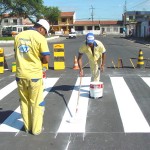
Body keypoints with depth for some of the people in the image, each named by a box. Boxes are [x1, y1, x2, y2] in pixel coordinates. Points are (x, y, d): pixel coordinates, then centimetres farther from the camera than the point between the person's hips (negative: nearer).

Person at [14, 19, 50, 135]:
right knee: (37, 103, 9)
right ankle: (36, 129, 18)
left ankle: (27, 127, 27)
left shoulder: (18, 36, 6)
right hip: (34, 75, -5)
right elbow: (46, 59, -13)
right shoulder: (40, 38, -11)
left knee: (24, 102, 16)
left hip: (20, 75, 5)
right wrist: (38, 60, 6)